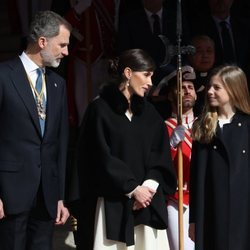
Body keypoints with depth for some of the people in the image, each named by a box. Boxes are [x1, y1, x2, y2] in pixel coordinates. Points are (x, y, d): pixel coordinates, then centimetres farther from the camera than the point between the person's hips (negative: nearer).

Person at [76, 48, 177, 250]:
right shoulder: (100, 109, -5)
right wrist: (133, 189, -10)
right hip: (112, 203, -5)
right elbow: (102, 159, -9)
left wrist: (150, 185, -9)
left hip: (147, 204, 5)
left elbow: (161, 154, 8)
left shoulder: (149, 112, 13)